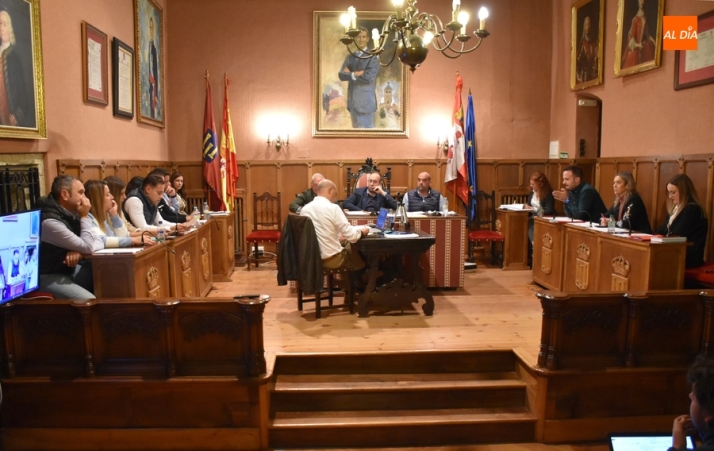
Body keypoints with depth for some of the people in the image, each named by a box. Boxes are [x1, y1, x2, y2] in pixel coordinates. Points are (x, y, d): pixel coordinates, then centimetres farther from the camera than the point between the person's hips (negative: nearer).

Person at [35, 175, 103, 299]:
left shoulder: (73, 214, 3)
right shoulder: (50, 221, -25)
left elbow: (99, 242, 1)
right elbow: (88, 247, -23)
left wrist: (80, 252, -20)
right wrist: (84, 217, -15)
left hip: (70, 269, 9)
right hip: (49, 276, -9)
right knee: (90, 302, -27)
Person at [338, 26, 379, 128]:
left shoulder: (373, 57, -6)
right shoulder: (349, 57, 13)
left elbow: (368, 77, -18)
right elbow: (341, 75, 0)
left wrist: (350, 74, -6)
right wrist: (356, 73, -17)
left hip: (366, 102, -6)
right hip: (352, 102, 6)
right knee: (356, 127, 12)